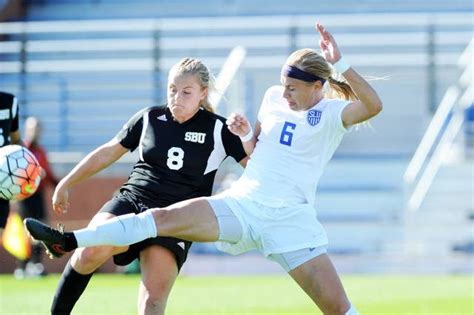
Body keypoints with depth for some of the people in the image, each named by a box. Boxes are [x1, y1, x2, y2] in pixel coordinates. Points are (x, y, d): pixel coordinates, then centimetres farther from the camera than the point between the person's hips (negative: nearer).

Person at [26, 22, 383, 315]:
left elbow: (373, 105, -25)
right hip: (242, 203, 4)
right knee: (164, 217, -10)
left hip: (290, 218, -4)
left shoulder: (331, 114, -5)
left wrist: (339, 63, -29)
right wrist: (245, 133, 1)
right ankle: (69, 241, -10)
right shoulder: (273, 97, 12)